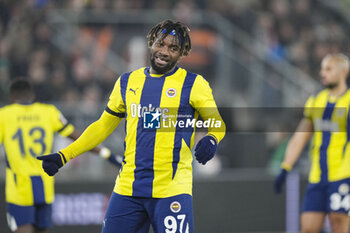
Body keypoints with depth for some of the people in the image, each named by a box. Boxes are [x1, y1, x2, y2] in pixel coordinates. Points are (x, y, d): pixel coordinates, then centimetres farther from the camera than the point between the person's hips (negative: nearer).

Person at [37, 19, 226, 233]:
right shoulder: (127, 82, 14)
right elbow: (103, 127, 22)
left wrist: (211, 140, -18)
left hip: (172, 190, -4)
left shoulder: (193, 85, 3)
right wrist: (63, 156, 16)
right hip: (128, 189, 4)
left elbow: (217, 124, 7)